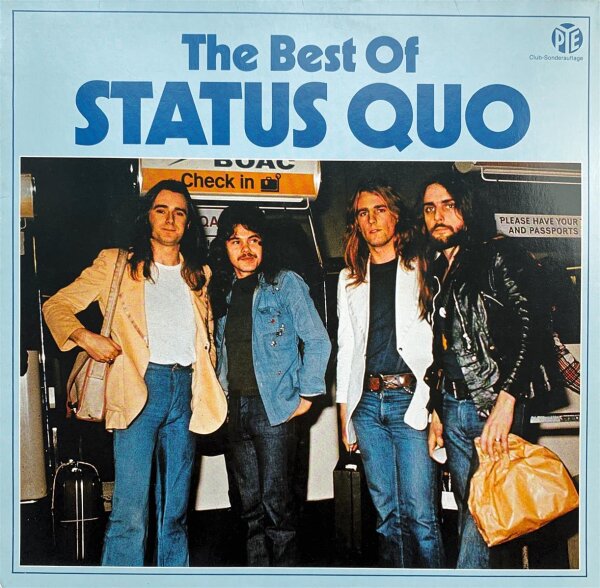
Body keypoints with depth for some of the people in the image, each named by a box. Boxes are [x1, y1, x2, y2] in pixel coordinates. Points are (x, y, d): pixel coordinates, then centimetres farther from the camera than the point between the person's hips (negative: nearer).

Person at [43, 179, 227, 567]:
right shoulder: (117, 263, 6)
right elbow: (57, 306, 5)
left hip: (187, 389, 4)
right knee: (130, 510, -9)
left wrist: (209, 384, 14)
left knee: (176, 509, 11)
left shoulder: (199, 273, 18)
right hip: (140, 387, -4)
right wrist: (85, 337, -13)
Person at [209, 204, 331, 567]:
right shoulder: (222, 290, 13)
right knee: (251, 503, 11)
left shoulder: (285, 283, -2)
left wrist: (307, 395, -8)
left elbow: (318, 340, -4)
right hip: (234, 408, 5)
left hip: (274, 407, -5)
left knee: (276, 501, -4)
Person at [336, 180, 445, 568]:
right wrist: (344, 411, 12)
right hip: (367, 402, 4)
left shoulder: (421, 270, 5)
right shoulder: (350, 279, 17)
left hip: (411, 400, -4)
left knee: (420, 514, -6)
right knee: (387, 514, 8)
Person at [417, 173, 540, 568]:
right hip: (453, 408, 7)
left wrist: (506, 401, -20)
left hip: (495, 404, -7)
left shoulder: (498, 255, -3)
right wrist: (436, 411, 15)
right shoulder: (434, 272, 17)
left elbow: (531, 327, -13)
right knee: (470, 516, 12)